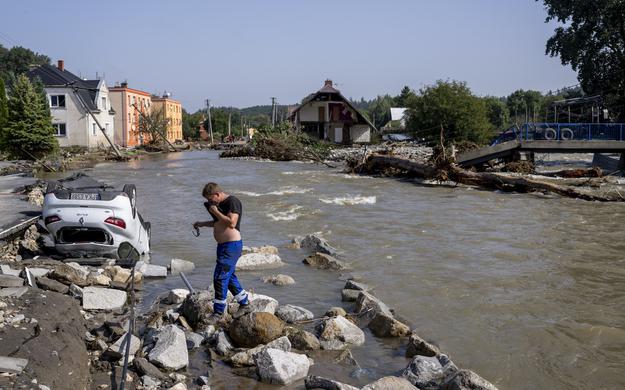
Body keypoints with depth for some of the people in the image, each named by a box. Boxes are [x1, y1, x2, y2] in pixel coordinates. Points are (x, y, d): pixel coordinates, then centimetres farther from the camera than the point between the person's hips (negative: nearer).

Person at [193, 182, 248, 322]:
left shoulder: (232, 201, -15)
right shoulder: (220, 204, 14)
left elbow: (231, 223, -26)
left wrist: (215, 212, -18)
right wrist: (202, 224, 13)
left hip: (232, 245, -10)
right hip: (223, 245, 10)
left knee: (220, 277, -9)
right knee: (229, 276, 18)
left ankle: (218, 313, -1)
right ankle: (245, 303, 32)